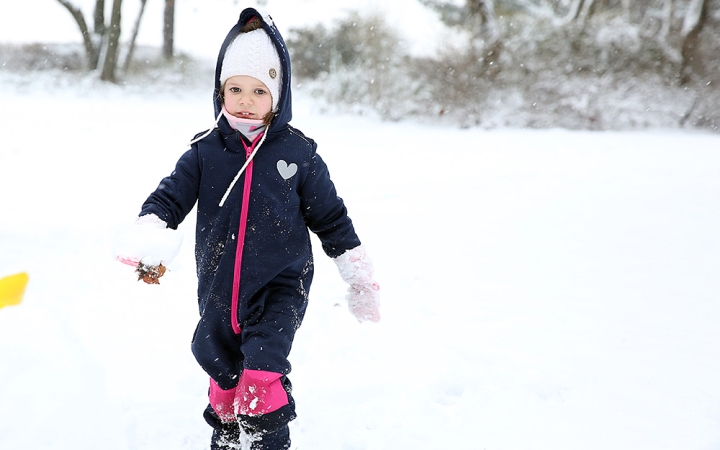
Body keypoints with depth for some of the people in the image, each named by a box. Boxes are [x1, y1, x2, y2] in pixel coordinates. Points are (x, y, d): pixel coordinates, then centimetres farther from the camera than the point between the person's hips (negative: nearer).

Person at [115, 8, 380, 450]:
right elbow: (168, 200, -5)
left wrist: (360, 278, 6)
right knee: (222, 369, 19)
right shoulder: (205, 152, -4)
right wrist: (149, 248, -26)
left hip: (280, 288, -3)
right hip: (218, 292, 3)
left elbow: (331, 218, 2)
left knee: (262, 368, -20)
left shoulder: (299, 154, -6)